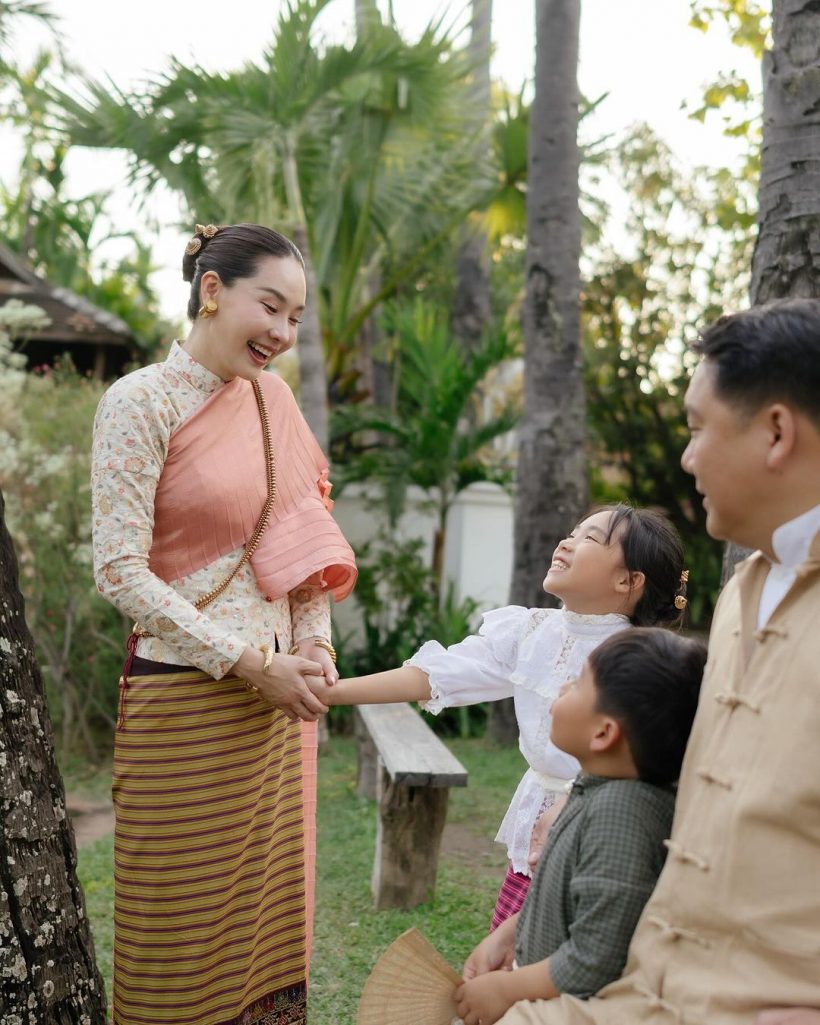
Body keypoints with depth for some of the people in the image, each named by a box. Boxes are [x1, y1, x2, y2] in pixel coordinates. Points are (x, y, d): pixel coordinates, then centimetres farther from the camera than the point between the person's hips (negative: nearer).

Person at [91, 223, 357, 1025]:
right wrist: (252, 663, -15)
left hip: (275, 699, 6)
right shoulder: (140, 402, -10)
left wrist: (313, 647, -2)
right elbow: (120, 570, -14)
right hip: (183, 698, -6)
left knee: (270, 908, 14)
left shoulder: (271, 400, 8)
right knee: (188, 927, 6)